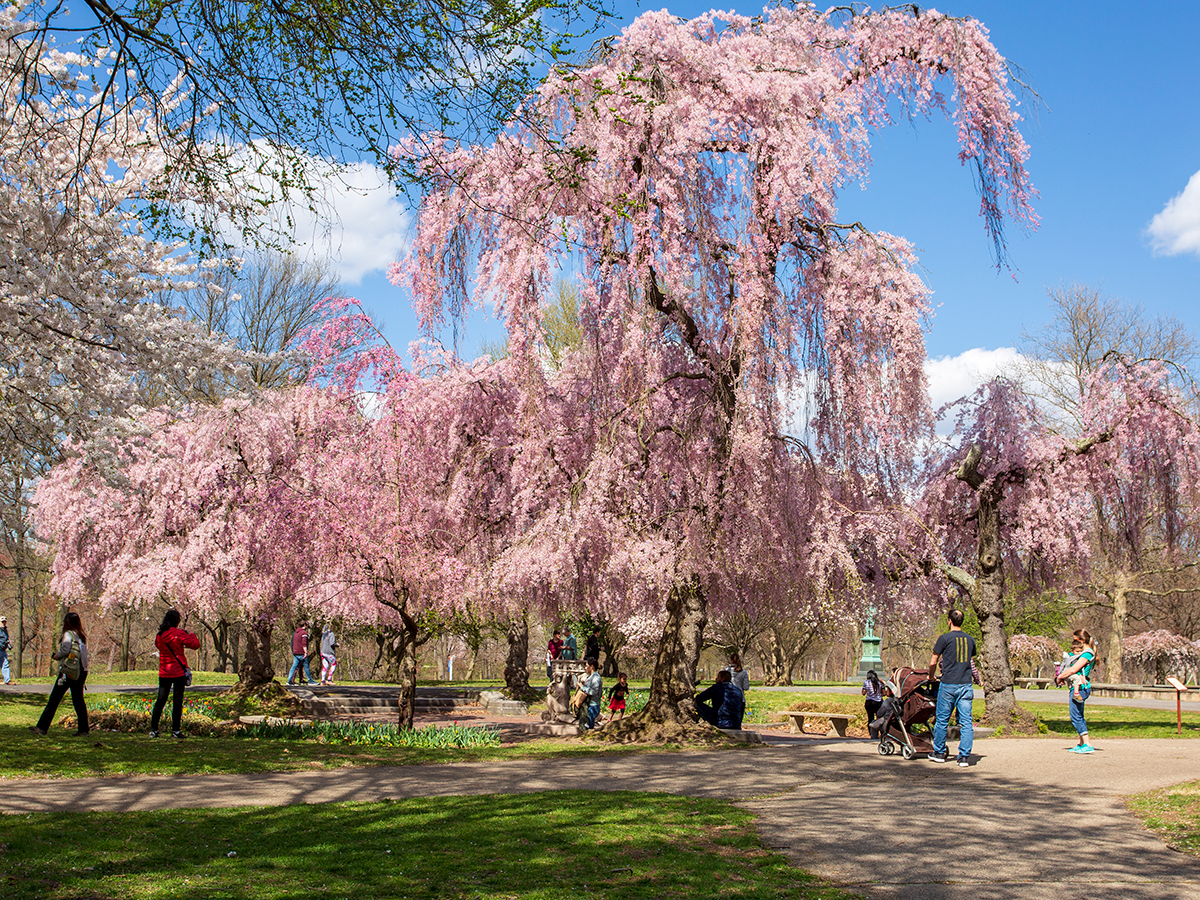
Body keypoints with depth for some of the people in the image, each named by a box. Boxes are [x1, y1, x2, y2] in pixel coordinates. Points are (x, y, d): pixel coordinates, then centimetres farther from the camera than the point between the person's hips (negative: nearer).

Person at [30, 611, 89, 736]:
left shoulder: (68, 634, -5)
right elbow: (83, 654, 12)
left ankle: (42, 727, 2)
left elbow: (65, 650, -19)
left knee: (54, 699, -1)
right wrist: (59, 654, 16)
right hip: (81, 672, 6)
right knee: (78, 700, 9)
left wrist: (56, 655, 1)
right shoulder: (82, 636, 14)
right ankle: (83, 729, 5)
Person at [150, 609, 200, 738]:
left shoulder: (160, 635, 3)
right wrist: (191, 635, 10)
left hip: (164, 673, 4)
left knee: (160, 701, 9)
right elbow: (195, 645, -10)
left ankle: (153, 729, 7)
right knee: (177, 701, 1)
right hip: (179, 672, -4)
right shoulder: (179, 634, -11)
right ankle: (175, 730, 3)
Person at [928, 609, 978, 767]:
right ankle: (964, 756, -1)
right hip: (966, 684, 3)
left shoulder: (945, 638, -5)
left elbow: (933, 662, -1)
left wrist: (931, 676, 17)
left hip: (948, 684, -3)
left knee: (942, 720, 9)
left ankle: (939, 753, 18)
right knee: (966, 722, 2)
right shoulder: (970, 639, 9)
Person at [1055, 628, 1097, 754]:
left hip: (1079, 687, -10)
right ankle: (1081, 744, 22)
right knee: (1078, 716, 16)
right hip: (1078, 687, 10)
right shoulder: (1084, 653, 16)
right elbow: (1072, 669, 19)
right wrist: (1061, 676, 1)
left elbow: (1073, 670, -22)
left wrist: (1060, 677, -9)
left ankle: (1087, 745, -10)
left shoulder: (1087, 654, -14)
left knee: (1076, 716, -10)